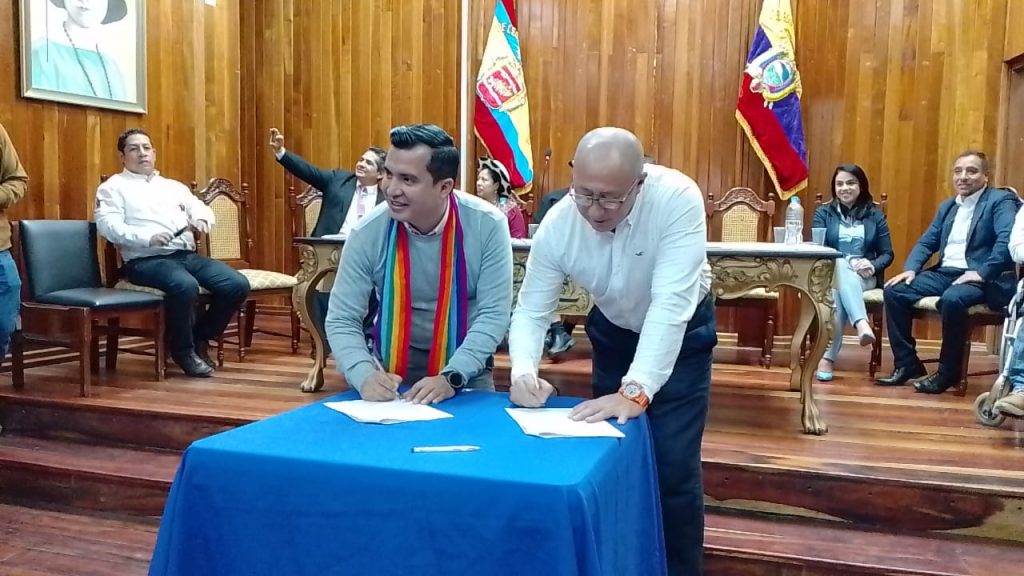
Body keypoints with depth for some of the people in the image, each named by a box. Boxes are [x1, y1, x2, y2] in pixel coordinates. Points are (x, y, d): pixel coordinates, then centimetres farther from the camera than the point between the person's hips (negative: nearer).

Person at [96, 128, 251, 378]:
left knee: (238, 285, -15)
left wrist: (200, 219, -5)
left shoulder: (174, 186, 27)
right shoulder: (113, 187, 10)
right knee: (185, 286, -37)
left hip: (187, 255, 6)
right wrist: (148, 238, -21)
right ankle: (183, 349, -10)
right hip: (146, 260, -6)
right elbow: (108, 225, -6)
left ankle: (200, 338, 8)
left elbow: (203, 210, 21)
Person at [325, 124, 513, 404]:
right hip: (394, 362, 1)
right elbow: (341, 320, -11)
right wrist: (365, 376, -29)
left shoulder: (487, 225, -18)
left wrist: (452, 377, -27)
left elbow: (494, 314, -16)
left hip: (465, 364, 0)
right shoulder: (368, 232, -16)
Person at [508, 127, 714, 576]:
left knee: (673, 468, -8)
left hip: (682, 334, -3)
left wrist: (636, 390, -49)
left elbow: (670, 304, -41)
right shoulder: (557, 224, -25)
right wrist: (524, 371, -40)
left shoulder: (678, 199, -35)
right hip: (614, 332, 3)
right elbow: (531, 310, -20)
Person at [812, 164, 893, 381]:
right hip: (831, 273, 0)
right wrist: (847, 264, -18)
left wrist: (872, 266, -15)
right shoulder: (823, 213, 12)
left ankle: (828, 357, -43)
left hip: (864, 277, 0)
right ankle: (862, 323, -59)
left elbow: (887, 254, 9)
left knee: (839, 291, -37)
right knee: (841, 267, -39)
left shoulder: (875, 214, 14)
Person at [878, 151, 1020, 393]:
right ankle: (907, 363, -4)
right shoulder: (947, 206, 21)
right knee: (894, 291, -11)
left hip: (982, 279, -7)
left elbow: (1008, 239, -18)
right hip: (944, 273, 7)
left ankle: (948, 371, -18)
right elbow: (927, 242, 19)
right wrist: (910, 269, -1)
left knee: (952, 299, -37)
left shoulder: (1001, 201, -1)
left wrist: (982, 272, -27)